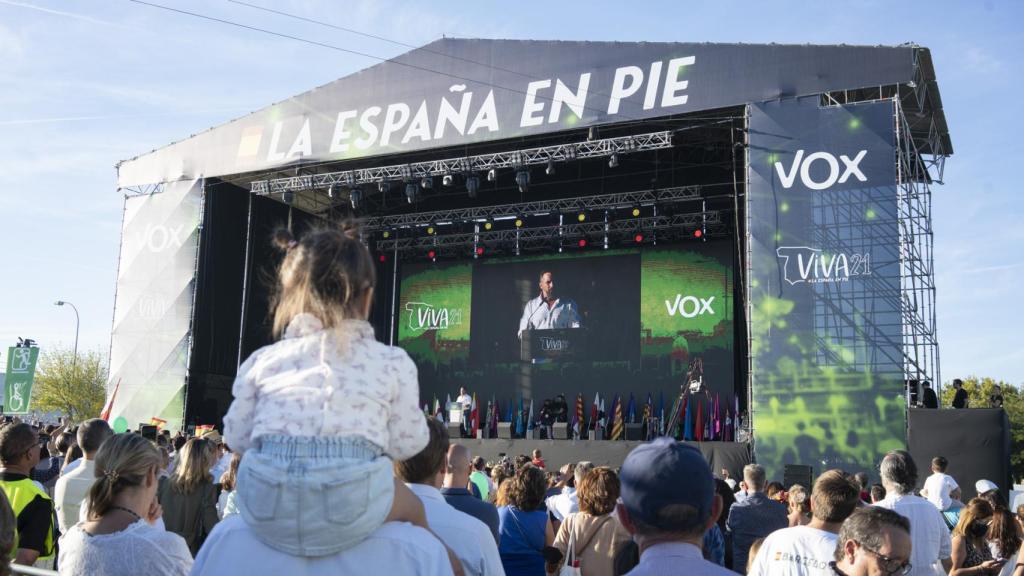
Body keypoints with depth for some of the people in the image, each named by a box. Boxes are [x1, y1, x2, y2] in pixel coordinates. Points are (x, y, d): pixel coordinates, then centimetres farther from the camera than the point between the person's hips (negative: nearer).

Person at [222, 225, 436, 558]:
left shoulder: (262, 360, 12)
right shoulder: (392, 362, 7)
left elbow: (237, 438, 17)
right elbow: (408, 443, 11)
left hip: (264, 508, 2)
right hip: (348, 510, -2)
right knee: (411, 506, 32)